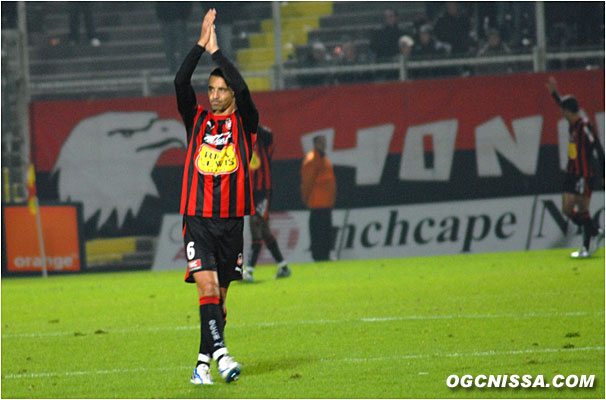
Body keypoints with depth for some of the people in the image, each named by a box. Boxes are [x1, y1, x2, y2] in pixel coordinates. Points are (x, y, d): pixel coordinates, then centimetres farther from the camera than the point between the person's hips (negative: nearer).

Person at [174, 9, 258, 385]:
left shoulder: (245, 123, 5)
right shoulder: (197, 120, 9)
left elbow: (243, 89, -14)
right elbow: (181, 83, -6)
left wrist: (216, 50, -11)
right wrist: (201, 44, -12)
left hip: (231, 221, 1)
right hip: (198, 219, 0)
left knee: (220, 295, 6)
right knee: (207, 288, -16)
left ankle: (204, 362, 13)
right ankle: (220, 354, -26)